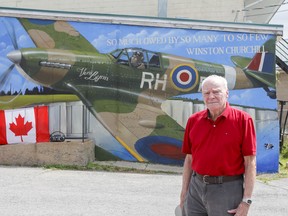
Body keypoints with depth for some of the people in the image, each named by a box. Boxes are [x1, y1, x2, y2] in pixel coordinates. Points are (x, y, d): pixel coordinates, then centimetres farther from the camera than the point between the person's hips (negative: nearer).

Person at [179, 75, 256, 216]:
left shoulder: (242, 119, -8)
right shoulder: (193, 120, 4)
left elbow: (250, 163, -9)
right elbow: (189, 159, 11)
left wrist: (246, 201, -12)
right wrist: (184, 193, 8)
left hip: (227, 189, -4)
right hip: (196, 187, 4)